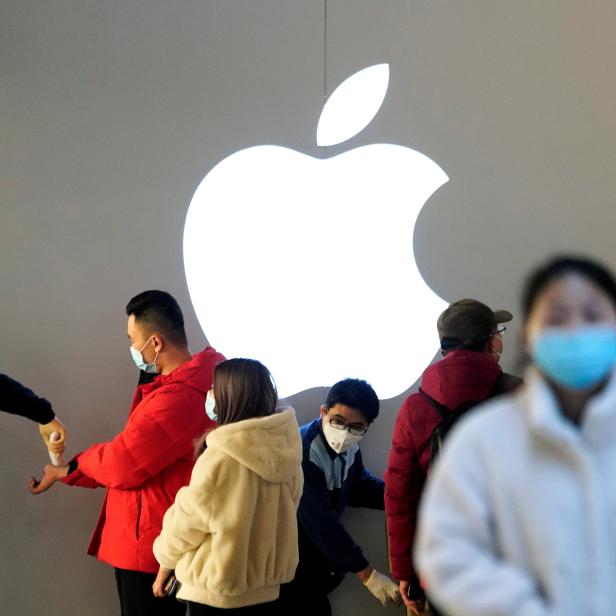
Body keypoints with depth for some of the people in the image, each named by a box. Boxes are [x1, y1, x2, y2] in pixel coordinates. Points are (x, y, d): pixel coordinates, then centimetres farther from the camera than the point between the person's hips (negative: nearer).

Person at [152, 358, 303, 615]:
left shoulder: (222, 453, -22)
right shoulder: (283, 447, -3)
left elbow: (188, 520, -11)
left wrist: (165, 564, 6)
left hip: (217, 591, -6)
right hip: (268, 582, 6)